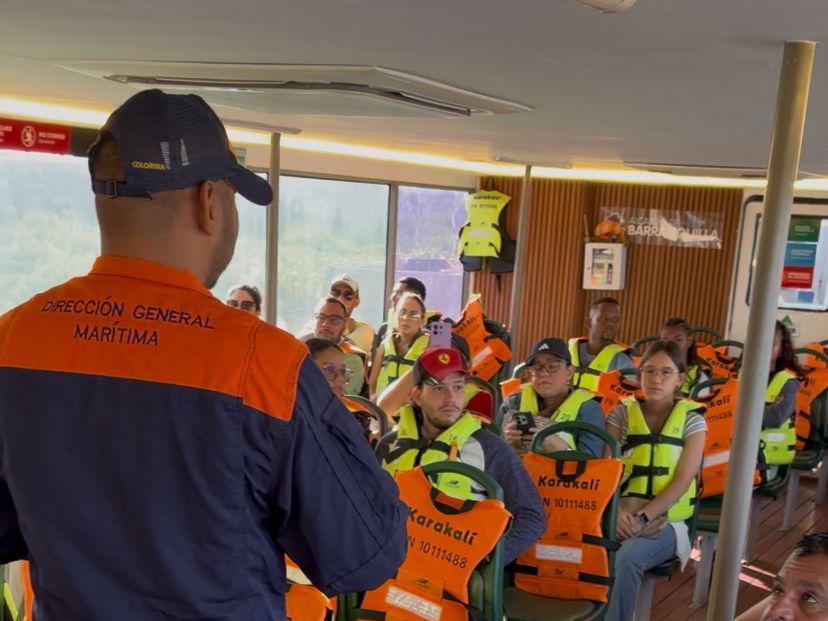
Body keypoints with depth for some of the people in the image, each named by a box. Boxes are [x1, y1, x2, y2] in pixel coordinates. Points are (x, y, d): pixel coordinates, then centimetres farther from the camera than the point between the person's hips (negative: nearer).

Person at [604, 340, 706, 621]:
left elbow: (682, 480, -7)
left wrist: (643, 517, -18)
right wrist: (615, 509, -18)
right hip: (623, 514, 1)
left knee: (627, 557, -33)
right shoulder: (622, 412, 7)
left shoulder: (692, 418, 3)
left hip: (665, 519, -1)